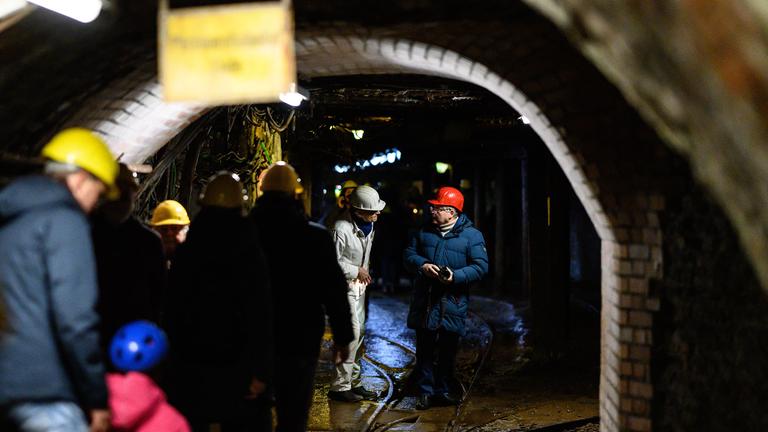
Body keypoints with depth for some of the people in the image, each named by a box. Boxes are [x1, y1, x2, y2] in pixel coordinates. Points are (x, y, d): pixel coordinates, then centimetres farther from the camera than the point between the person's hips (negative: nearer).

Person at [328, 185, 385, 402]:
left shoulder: (369, 226, 5)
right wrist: (356, 271, -14)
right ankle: (340, 386, -5)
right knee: (352, 333, -12)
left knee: (359, 334, 13)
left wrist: (365, 273, 10)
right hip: (344, 285, -9)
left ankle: (353, 382, 23)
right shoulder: (342, 229, -22)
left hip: (359, 285, 9)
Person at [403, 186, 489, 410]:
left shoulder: (472, 235, -4)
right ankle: (425, 391, 16)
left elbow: (481, 266, -8)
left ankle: (443, 390, 23)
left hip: (453, 303, -2)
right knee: (424, 348, 6)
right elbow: (409, 254, 9)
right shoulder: (424, 231, 7)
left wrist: (456, 276, -22)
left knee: (448, 350, 9)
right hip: (424, 300, 3)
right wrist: (422, 265, -12)